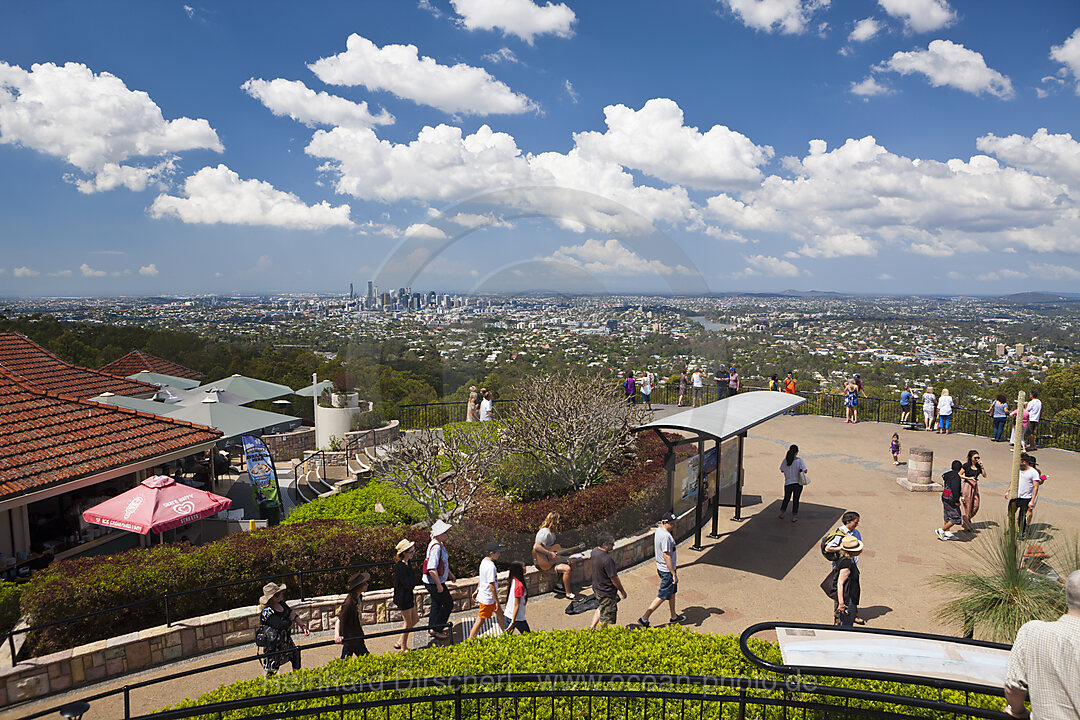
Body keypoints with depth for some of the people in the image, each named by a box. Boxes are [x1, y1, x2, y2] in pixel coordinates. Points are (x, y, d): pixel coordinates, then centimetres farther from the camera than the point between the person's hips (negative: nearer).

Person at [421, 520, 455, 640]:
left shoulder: (440, 544, 6)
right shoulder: (436, 547, -27)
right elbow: (432, 569, -31)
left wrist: (450, 573, 29)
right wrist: (439, 585, -26)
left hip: (433, 581, 10)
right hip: (434, 582, -10)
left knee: (436, 604, 21)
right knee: (448, 604, 2)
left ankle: (432, 629, 33)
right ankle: (436, 629, 11)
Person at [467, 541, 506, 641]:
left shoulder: (484, 561, 2)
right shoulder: (491, 567, -26)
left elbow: (480, 578, 15)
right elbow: (492, 586, -25)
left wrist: (477, 590, 27)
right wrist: (497, 601, -18)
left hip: (483, 594, 10)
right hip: (487, 599, -10)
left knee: (500, 616, 20)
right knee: (480, 621, 2)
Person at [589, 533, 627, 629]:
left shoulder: (595, 551, -5)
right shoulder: (607, 559, -32)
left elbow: (590, 559, 18)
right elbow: (614, 578, -24)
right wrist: (622, 591, -10)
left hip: (596, 588, 9)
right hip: (607, 592, -9)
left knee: (602, 609, 32)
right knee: (606, 617, 10)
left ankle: (591, 627, 36)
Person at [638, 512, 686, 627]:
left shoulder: (658, 530, 4)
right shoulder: (666, 536, -27)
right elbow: (666, 556, -27)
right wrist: (674, 574, -23)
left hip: (661, 567, 10)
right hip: (667, 570, -10)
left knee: (672, 592, 23)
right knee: (662, 596, 0)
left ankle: (674, 617, 38)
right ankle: (644, 619, 3)